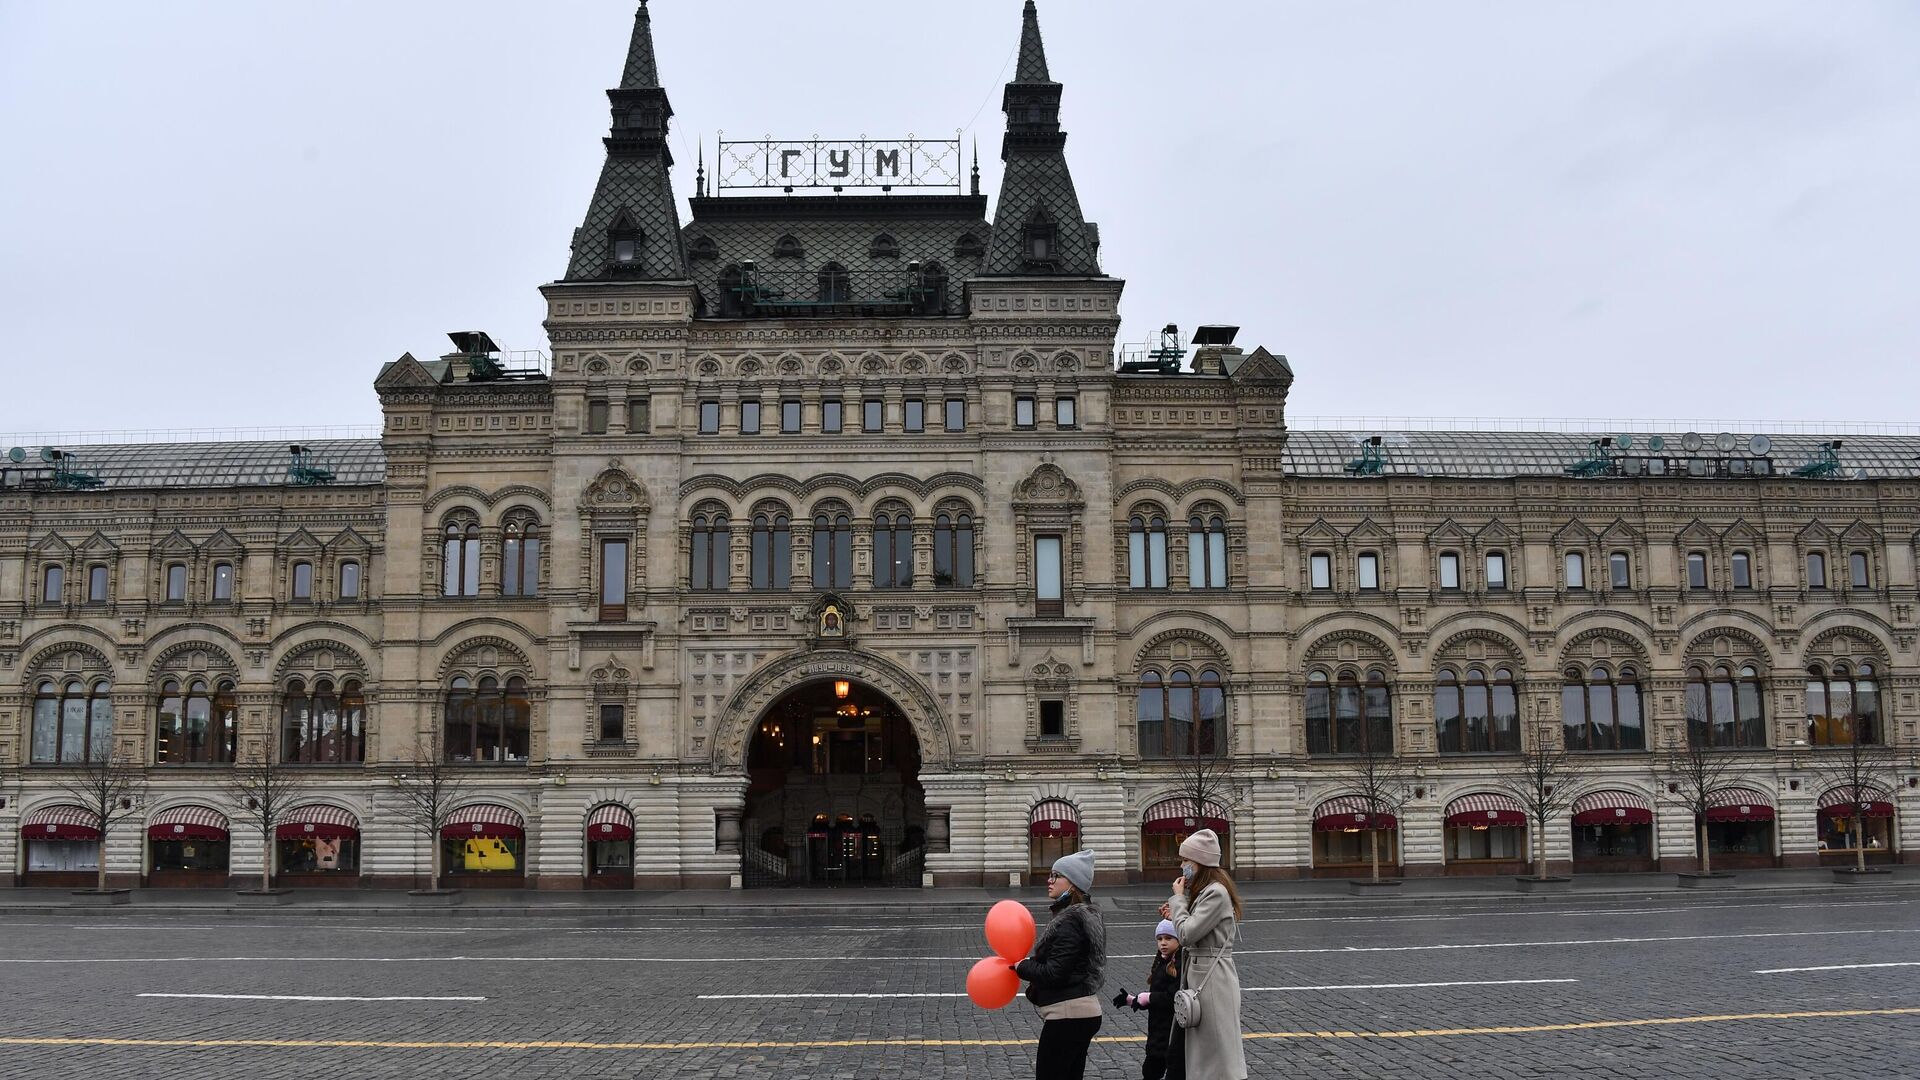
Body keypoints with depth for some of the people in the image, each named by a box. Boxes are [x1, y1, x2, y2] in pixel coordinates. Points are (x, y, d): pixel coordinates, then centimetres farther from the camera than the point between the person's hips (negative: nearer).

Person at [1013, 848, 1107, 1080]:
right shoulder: (1083, 915, 14)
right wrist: (1029, 964, 7)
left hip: (1067, 1015, -10)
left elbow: (1054, 974, -20)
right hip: (1083, 1012, 10)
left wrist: (1021, 966, -5)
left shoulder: (1069, 922, -17)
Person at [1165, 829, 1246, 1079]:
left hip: (1212, 977, -10)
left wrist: (1178, 899, -9)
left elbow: (1188, 934, -20)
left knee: (1219, 1050, -5)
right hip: (1200, 973, 10)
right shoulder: (1204, 891, 15)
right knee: (1204, 1052, 13)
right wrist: (1177, 913, 6)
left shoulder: (1216, 893, -17)